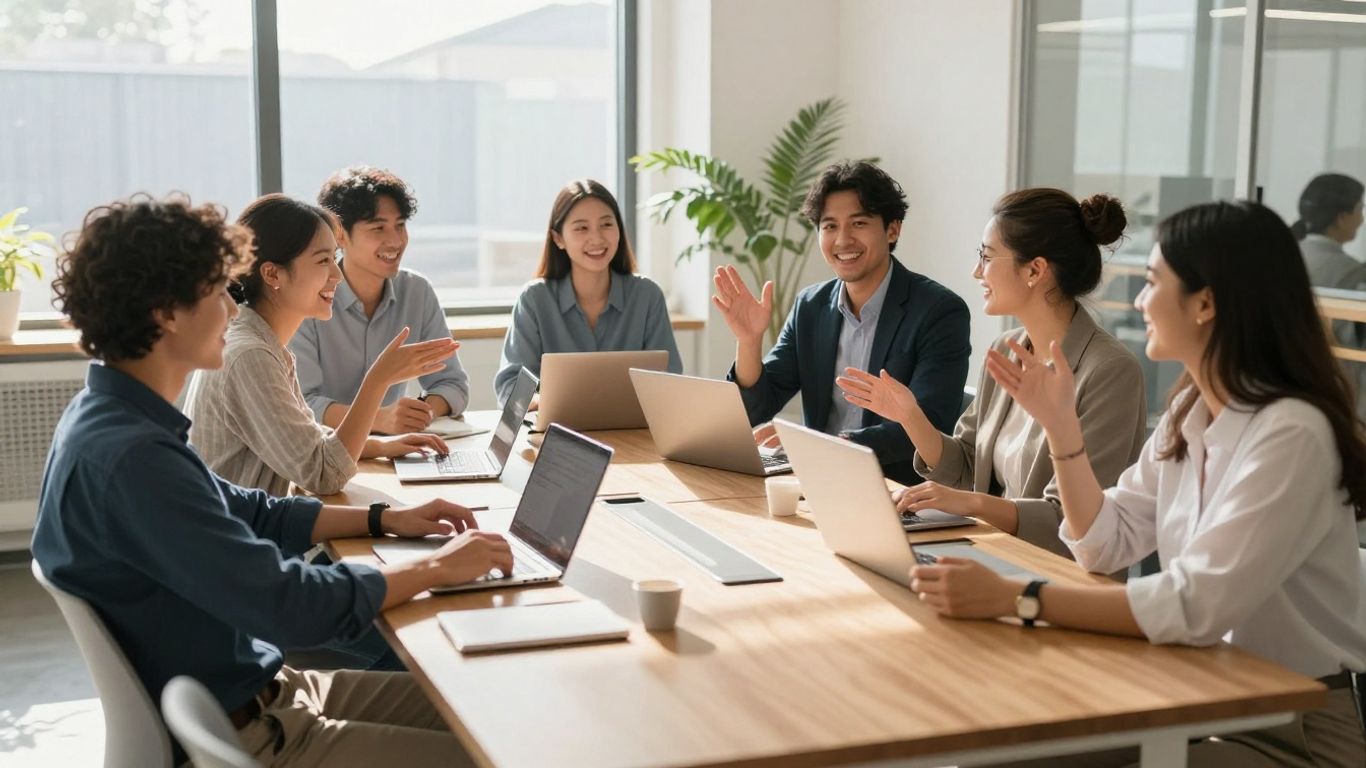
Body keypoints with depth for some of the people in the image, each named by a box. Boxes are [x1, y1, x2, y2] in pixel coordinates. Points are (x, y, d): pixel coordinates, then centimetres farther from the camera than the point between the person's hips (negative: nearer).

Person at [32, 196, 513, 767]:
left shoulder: (114, 417, 4)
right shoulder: (129, 456, -28)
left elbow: (246, 513, 17)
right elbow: (288, 603, -27)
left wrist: (384, 520, 10)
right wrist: (437, 568, -14)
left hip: (254, 693, 10)